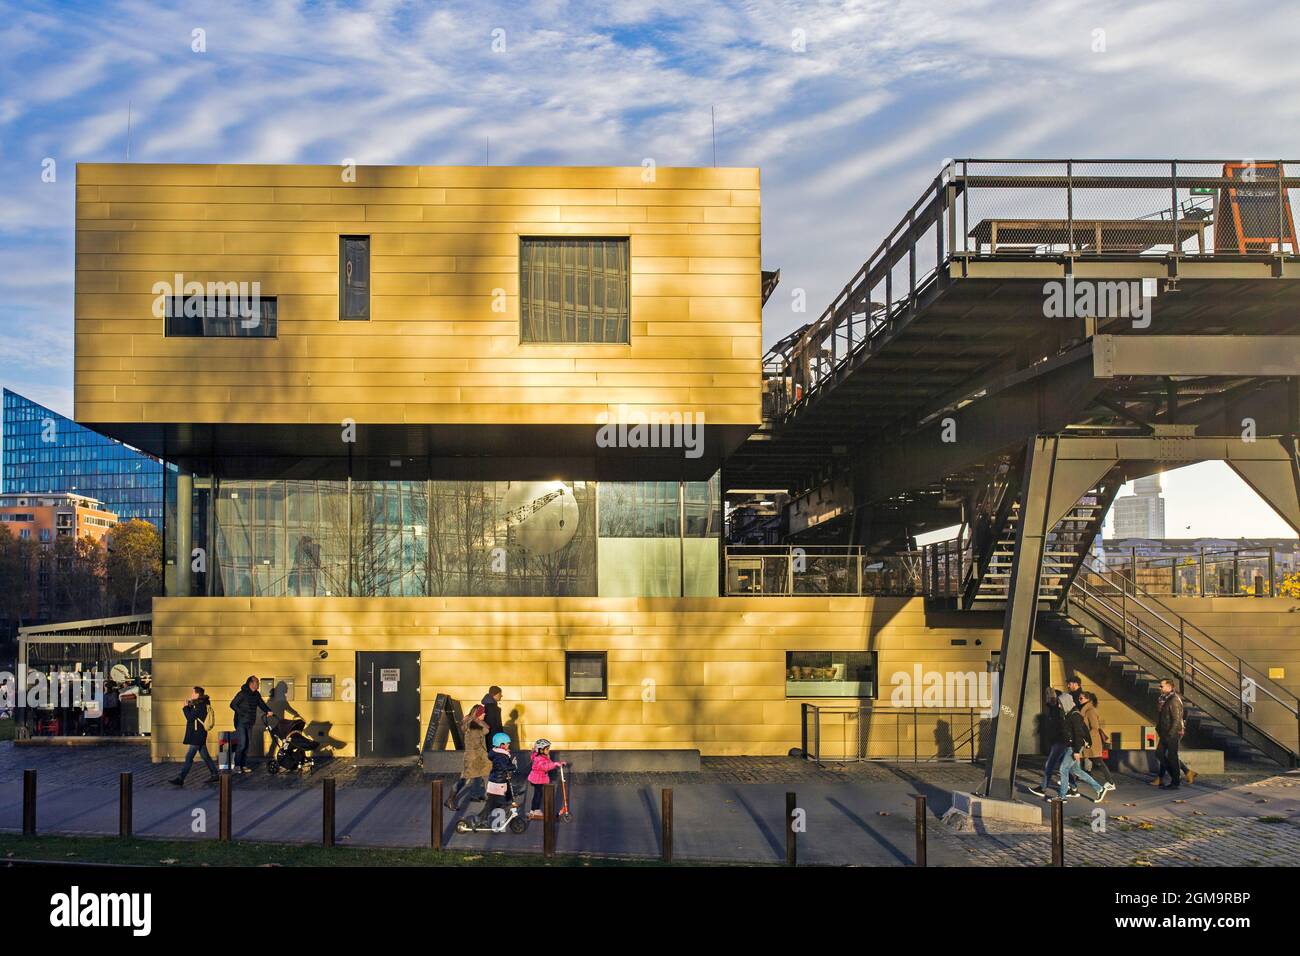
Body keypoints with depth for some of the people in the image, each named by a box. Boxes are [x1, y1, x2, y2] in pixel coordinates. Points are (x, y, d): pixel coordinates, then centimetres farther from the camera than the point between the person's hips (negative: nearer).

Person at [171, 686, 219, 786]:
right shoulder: (202, 704, 13)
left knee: (189, 757, -8)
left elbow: (190, 718, -20)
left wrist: (186, 707, -8)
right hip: (199, 736, 10)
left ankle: (180, 778, -7)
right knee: (205, 756, 14)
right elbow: (193, 716, 19)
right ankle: (214, 775, 19)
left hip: (197, 736, -10)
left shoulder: (200, 706, -17)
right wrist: (189, 706, 6)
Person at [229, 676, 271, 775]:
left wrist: (268, 711, 1)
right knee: (241, 744, -12)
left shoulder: (256, 695, 8)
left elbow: (261, 704, 19)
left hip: (250, 723, 7)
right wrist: (241, 713, -21)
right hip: (240, 723, -7)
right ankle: (237, 765, -5)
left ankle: (244, 765, 12)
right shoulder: (242, 694, -12)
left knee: (247, 744, 6)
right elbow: (233, 705, -12)